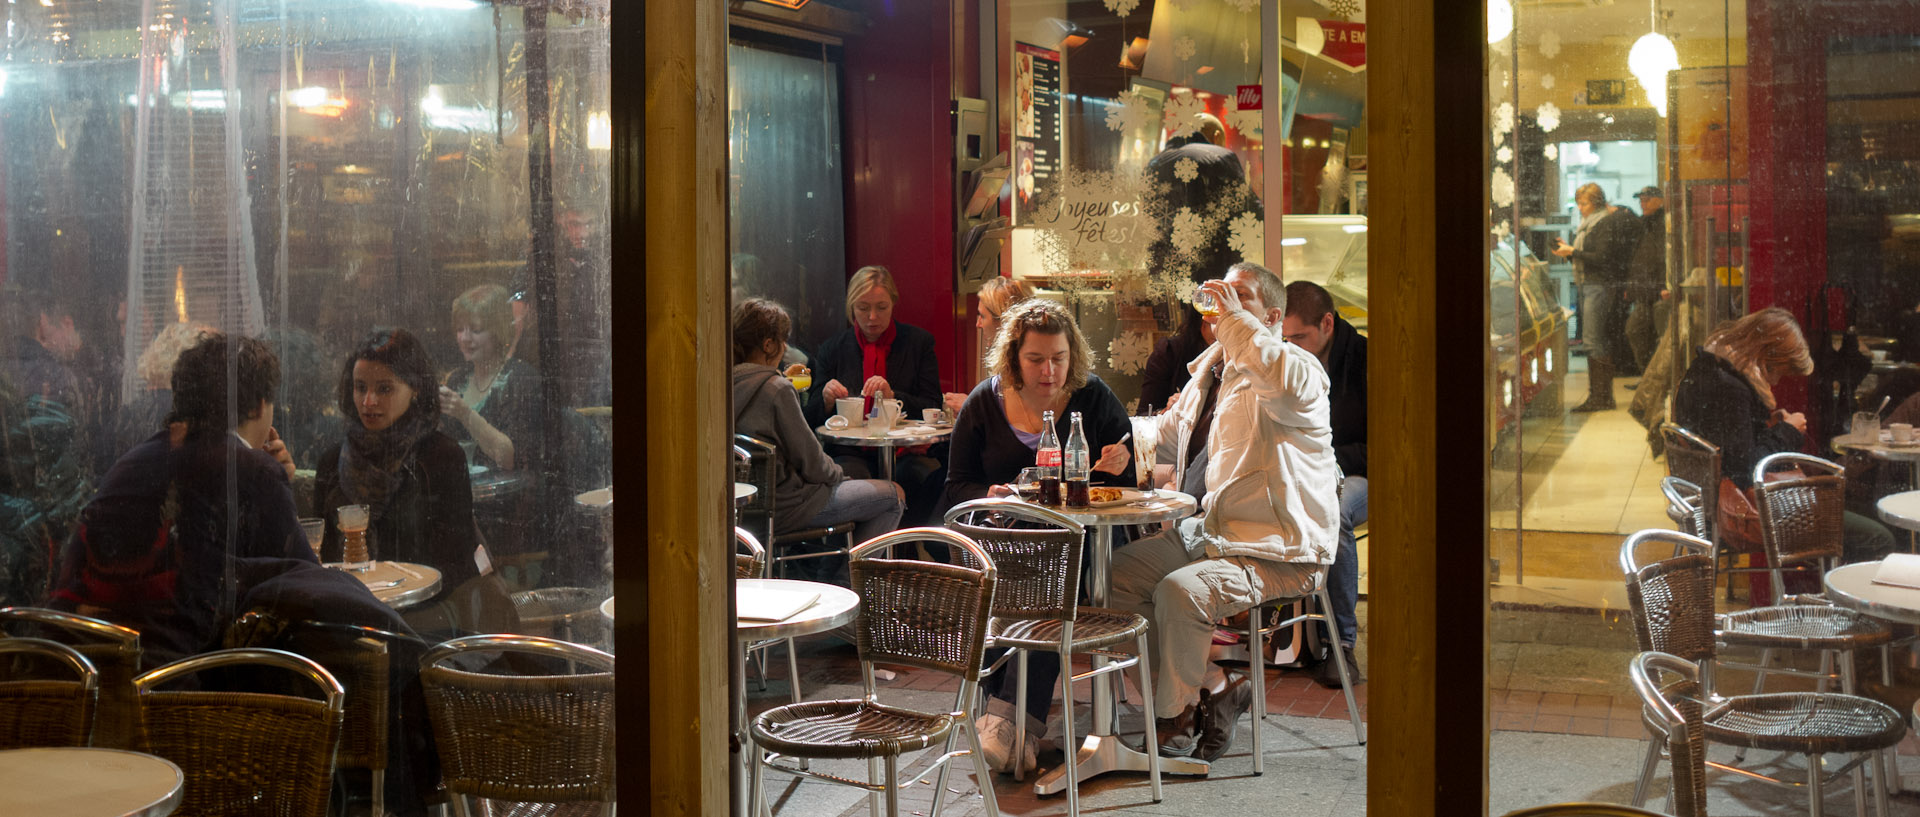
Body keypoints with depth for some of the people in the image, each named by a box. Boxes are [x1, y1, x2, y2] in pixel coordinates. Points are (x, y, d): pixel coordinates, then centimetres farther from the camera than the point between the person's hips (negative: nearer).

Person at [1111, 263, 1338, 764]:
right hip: (1212, 532, 9)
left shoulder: (1300, 370, -13)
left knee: (1180, 591, -28)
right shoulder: (1211, 368, 14)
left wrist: (1235, 317, -31)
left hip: (1282, 553, -9)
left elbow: (1289, 386, -41)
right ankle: (1196, 690, 6)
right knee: (1119, 572, 2)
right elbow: (1169, 432, 27)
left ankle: (1175, 721, -6)